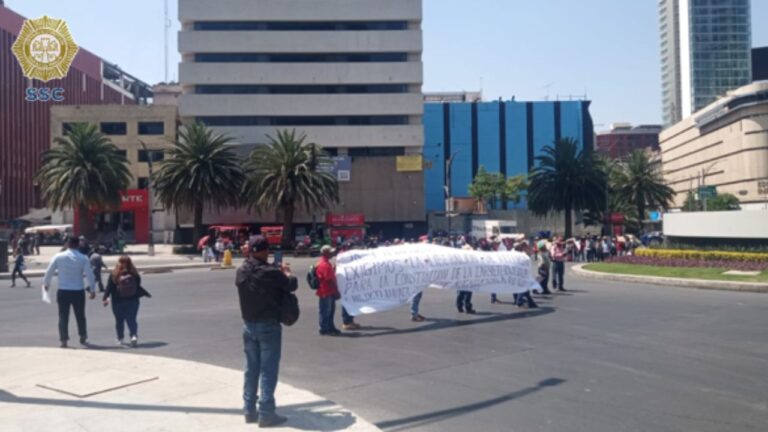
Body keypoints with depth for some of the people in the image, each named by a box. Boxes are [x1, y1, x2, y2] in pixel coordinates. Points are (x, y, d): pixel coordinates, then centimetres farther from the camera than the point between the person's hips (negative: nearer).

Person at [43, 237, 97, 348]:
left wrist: (46, 284, 22)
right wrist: (92, 290, 3)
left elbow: (49, 272, 4)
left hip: (63, 291, 0)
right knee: (80, 316, 14)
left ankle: (64, 340, 4)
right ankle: (83, 338, 22)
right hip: (78, 292, 0)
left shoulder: (58, 257, -3)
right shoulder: (83, 258, -6)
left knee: (63, 316, 8)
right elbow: (89, 275, -6)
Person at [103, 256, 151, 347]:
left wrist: (105, 298, 4)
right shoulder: (134, 275, -5)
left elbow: (109, 288, -7)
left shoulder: (114, 275, -8)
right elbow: (138, 288, 0)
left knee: (119, 321, 14)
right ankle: (134, 335, -18)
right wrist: (146, 294, 16)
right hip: (132, 302, 1)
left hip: (118, 302, -1)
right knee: (131, 320, 3)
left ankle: (120, 339, 23)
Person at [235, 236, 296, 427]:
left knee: (251, 369, 15)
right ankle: (266, 413, 4)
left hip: (248, 324, 6)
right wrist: (286, 272, 13)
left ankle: (249, 410, 22)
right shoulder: (271, 272, -20)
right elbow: (292, 285, -7)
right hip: (269, 325, -6)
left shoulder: (242, 271, -1)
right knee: (268, 370, 1)